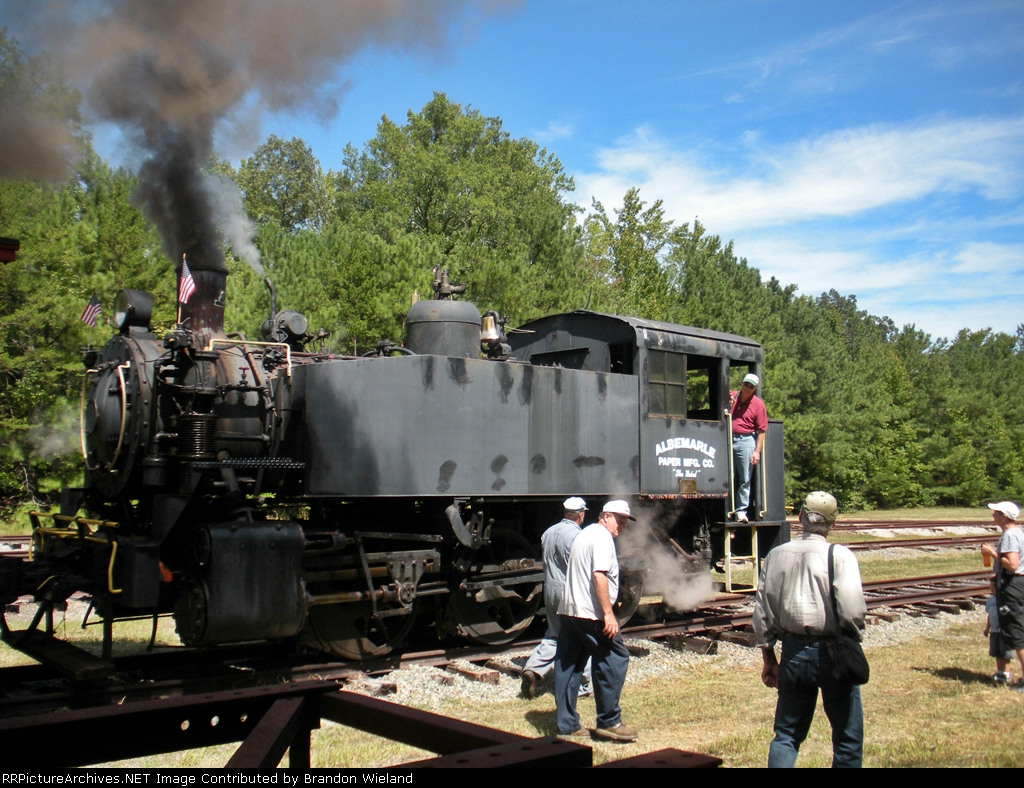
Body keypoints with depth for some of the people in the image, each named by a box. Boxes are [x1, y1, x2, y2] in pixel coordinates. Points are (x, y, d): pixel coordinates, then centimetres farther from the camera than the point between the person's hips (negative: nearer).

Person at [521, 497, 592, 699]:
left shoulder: (548, 533, 8)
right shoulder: (576, 535, -16)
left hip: (550, 591, 7)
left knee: (553, 635, 16)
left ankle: (533, 669, -1)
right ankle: (580, 686, 10)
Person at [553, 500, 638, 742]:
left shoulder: (585, 533, 22)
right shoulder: (602, 537, -9)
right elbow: (599, 576, -21)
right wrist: (608, 613, -23)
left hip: (567, 610, 10)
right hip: (590, 613, -10)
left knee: (567, 665, 9)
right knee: (614, 659, -2)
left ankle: (566, 724, 14)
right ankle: (609, 722, 1)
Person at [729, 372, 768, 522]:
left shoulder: (758, 404, 0)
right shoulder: (731, 396, 9)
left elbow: (761, 430, -2)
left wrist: (757, 451, -9)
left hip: (746, 441, -3)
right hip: (728, 440, 3)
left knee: (745, 479, 0)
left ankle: (741, 510, 4)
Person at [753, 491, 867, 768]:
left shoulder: (776, 555, 4)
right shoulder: (840, 556, -10)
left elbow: (762, 612, 7)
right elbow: (852, 610, -20)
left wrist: (768, 659, 16)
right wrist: (853, 639, 0)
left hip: (793, 652, 4)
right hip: (831, 652, -4)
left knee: (786, 734, 14)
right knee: (848, 737, 11)